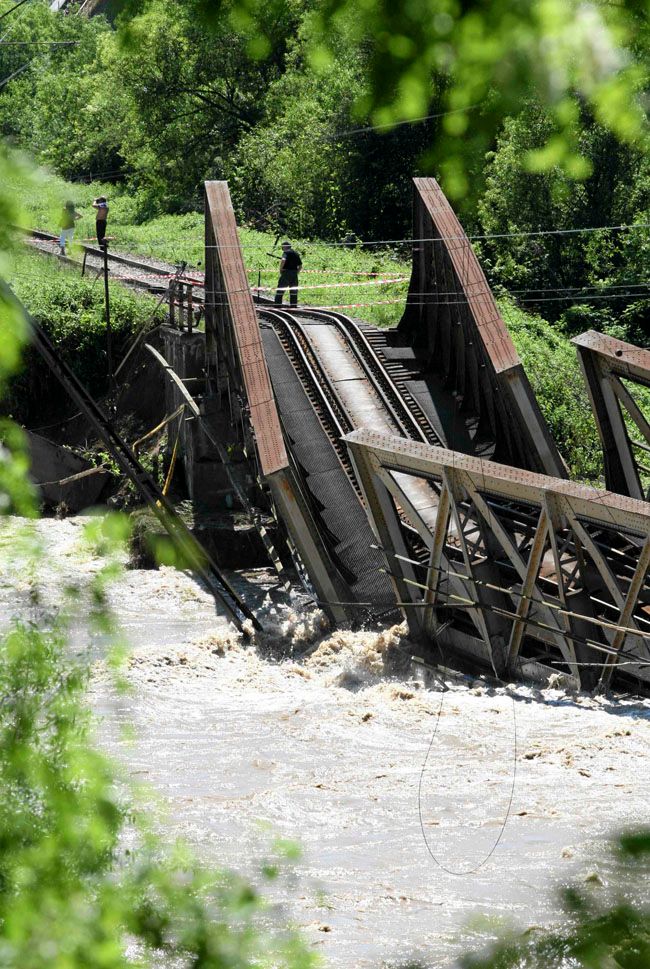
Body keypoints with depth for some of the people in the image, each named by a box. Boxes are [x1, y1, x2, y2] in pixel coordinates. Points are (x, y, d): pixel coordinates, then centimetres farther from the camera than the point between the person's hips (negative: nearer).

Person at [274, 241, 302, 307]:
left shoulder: (286, 252, -4)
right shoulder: (296, 253, 16)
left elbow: (283, 260, -24)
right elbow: (300, 266, 18)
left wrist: (280, 269, -13)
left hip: (286, 272, -6)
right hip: (294, 274, 6)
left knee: (280, 290, 0)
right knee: (294, 291, 9)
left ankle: (278, 304, -3)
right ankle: (294, 305, 7)